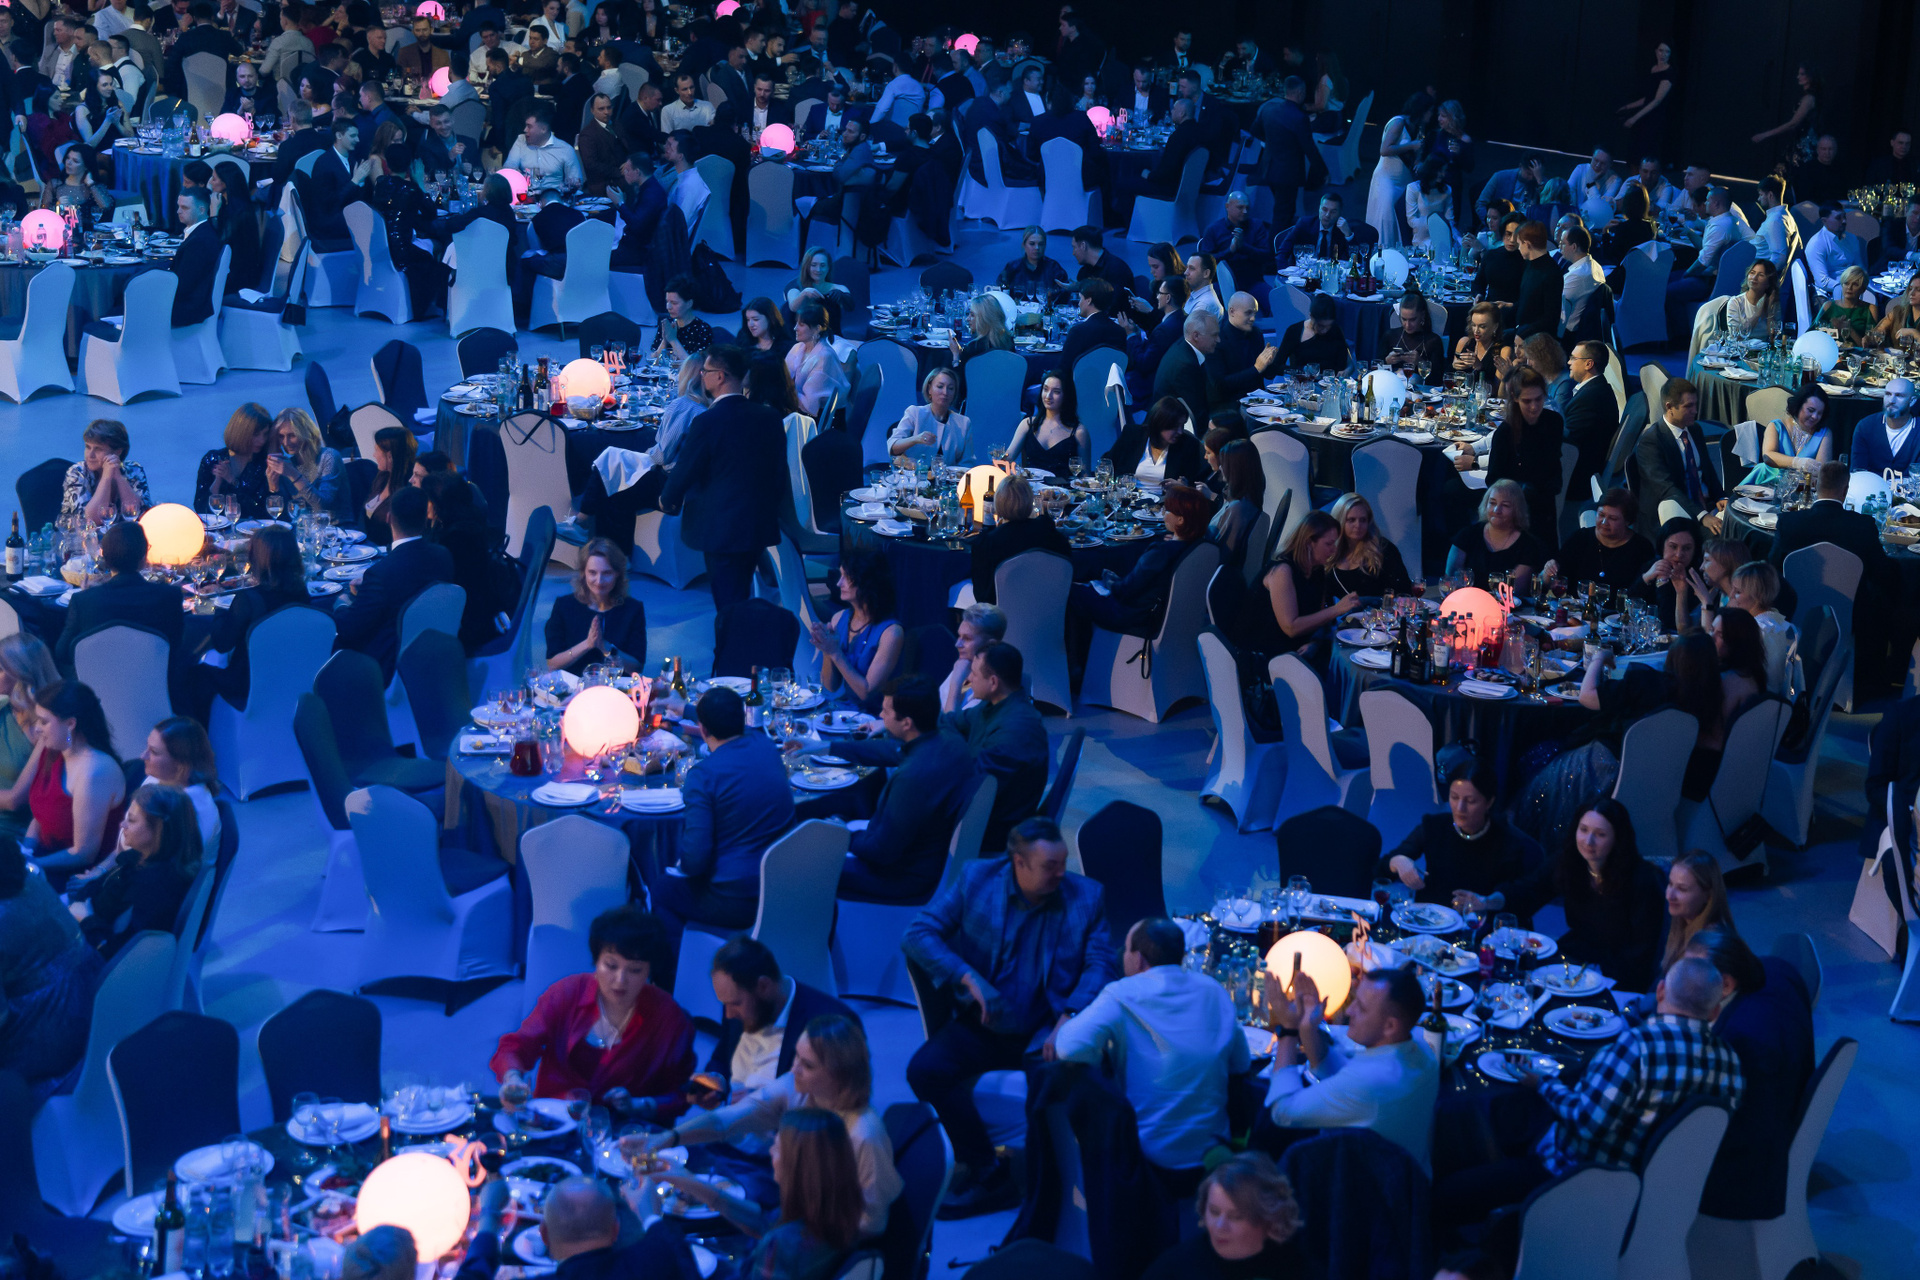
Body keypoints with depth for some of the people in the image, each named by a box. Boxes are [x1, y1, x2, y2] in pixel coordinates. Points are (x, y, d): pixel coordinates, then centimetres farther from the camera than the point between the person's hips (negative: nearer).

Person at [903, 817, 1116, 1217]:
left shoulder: (1086, 896, 3)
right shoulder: (977, 879, 2)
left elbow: (1100, 964, -5)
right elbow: (917, 934, -1)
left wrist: (1070, 1016, -23)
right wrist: (967, 978, -16)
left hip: (1043, 1032, -1)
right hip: (983, 1027, 1)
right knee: (924, 1069, -24)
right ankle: (988, 1172, -10)